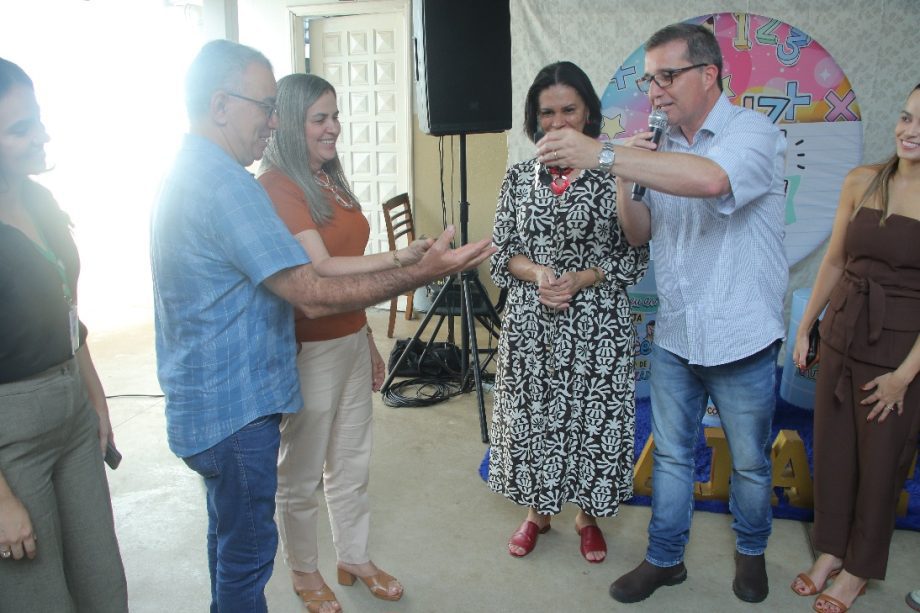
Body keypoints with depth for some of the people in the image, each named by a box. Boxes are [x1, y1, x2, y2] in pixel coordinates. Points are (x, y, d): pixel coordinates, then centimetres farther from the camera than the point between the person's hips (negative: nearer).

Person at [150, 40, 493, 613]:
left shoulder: (185, 173, 9)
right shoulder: (227, 183, -24)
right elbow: (313, 295, -27)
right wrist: (423, 272, -24)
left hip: (202, 398, 10)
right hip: (235, 406, -10)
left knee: (230, 532, 26)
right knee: (248, 547, 7)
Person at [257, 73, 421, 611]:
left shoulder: (331, 179, 11)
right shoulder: (276, 186, -15)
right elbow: (320, 271, -25)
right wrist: (399, 259, -35)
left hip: (351, 339, 8)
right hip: (307, 350, -8)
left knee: (352, 462, 19)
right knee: (302, 472, 9)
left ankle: (355, 558, 36)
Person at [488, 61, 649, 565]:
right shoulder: (519, 177, 5)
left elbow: (636, 256, -3)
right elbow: (500, 252, 5)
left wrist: (582, 279, -17)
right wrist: (537, 273, -15)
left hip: (598, 324, -2)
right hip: (530, 323, 3)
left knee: (593, 417, 8)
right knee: (531, 414, 11)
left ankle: (588, 514, 32)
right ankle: (537, 511, 34)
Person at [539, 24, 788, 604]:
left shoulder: (755, 132, -13)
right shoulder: (662, 148, 6)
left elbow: (711, 179, -37)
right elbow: (640, 234, 7)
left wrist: (604, 155, -39)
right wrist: (625, 178, -12)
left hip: (741, 336, -5)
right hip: (675, 334, 5)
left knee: (749, 461, 14)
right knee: (671, 454, 15)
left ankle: (751, 551, 38)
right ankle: (664, 558, 32)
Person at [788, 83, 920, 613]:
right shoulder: (861, 182, 0)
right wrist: (804, 327, 10)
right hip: (843, 336, 4)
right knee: (832, 447, 14)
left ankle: (860, 569, 31)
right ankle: (831, 550, 34)